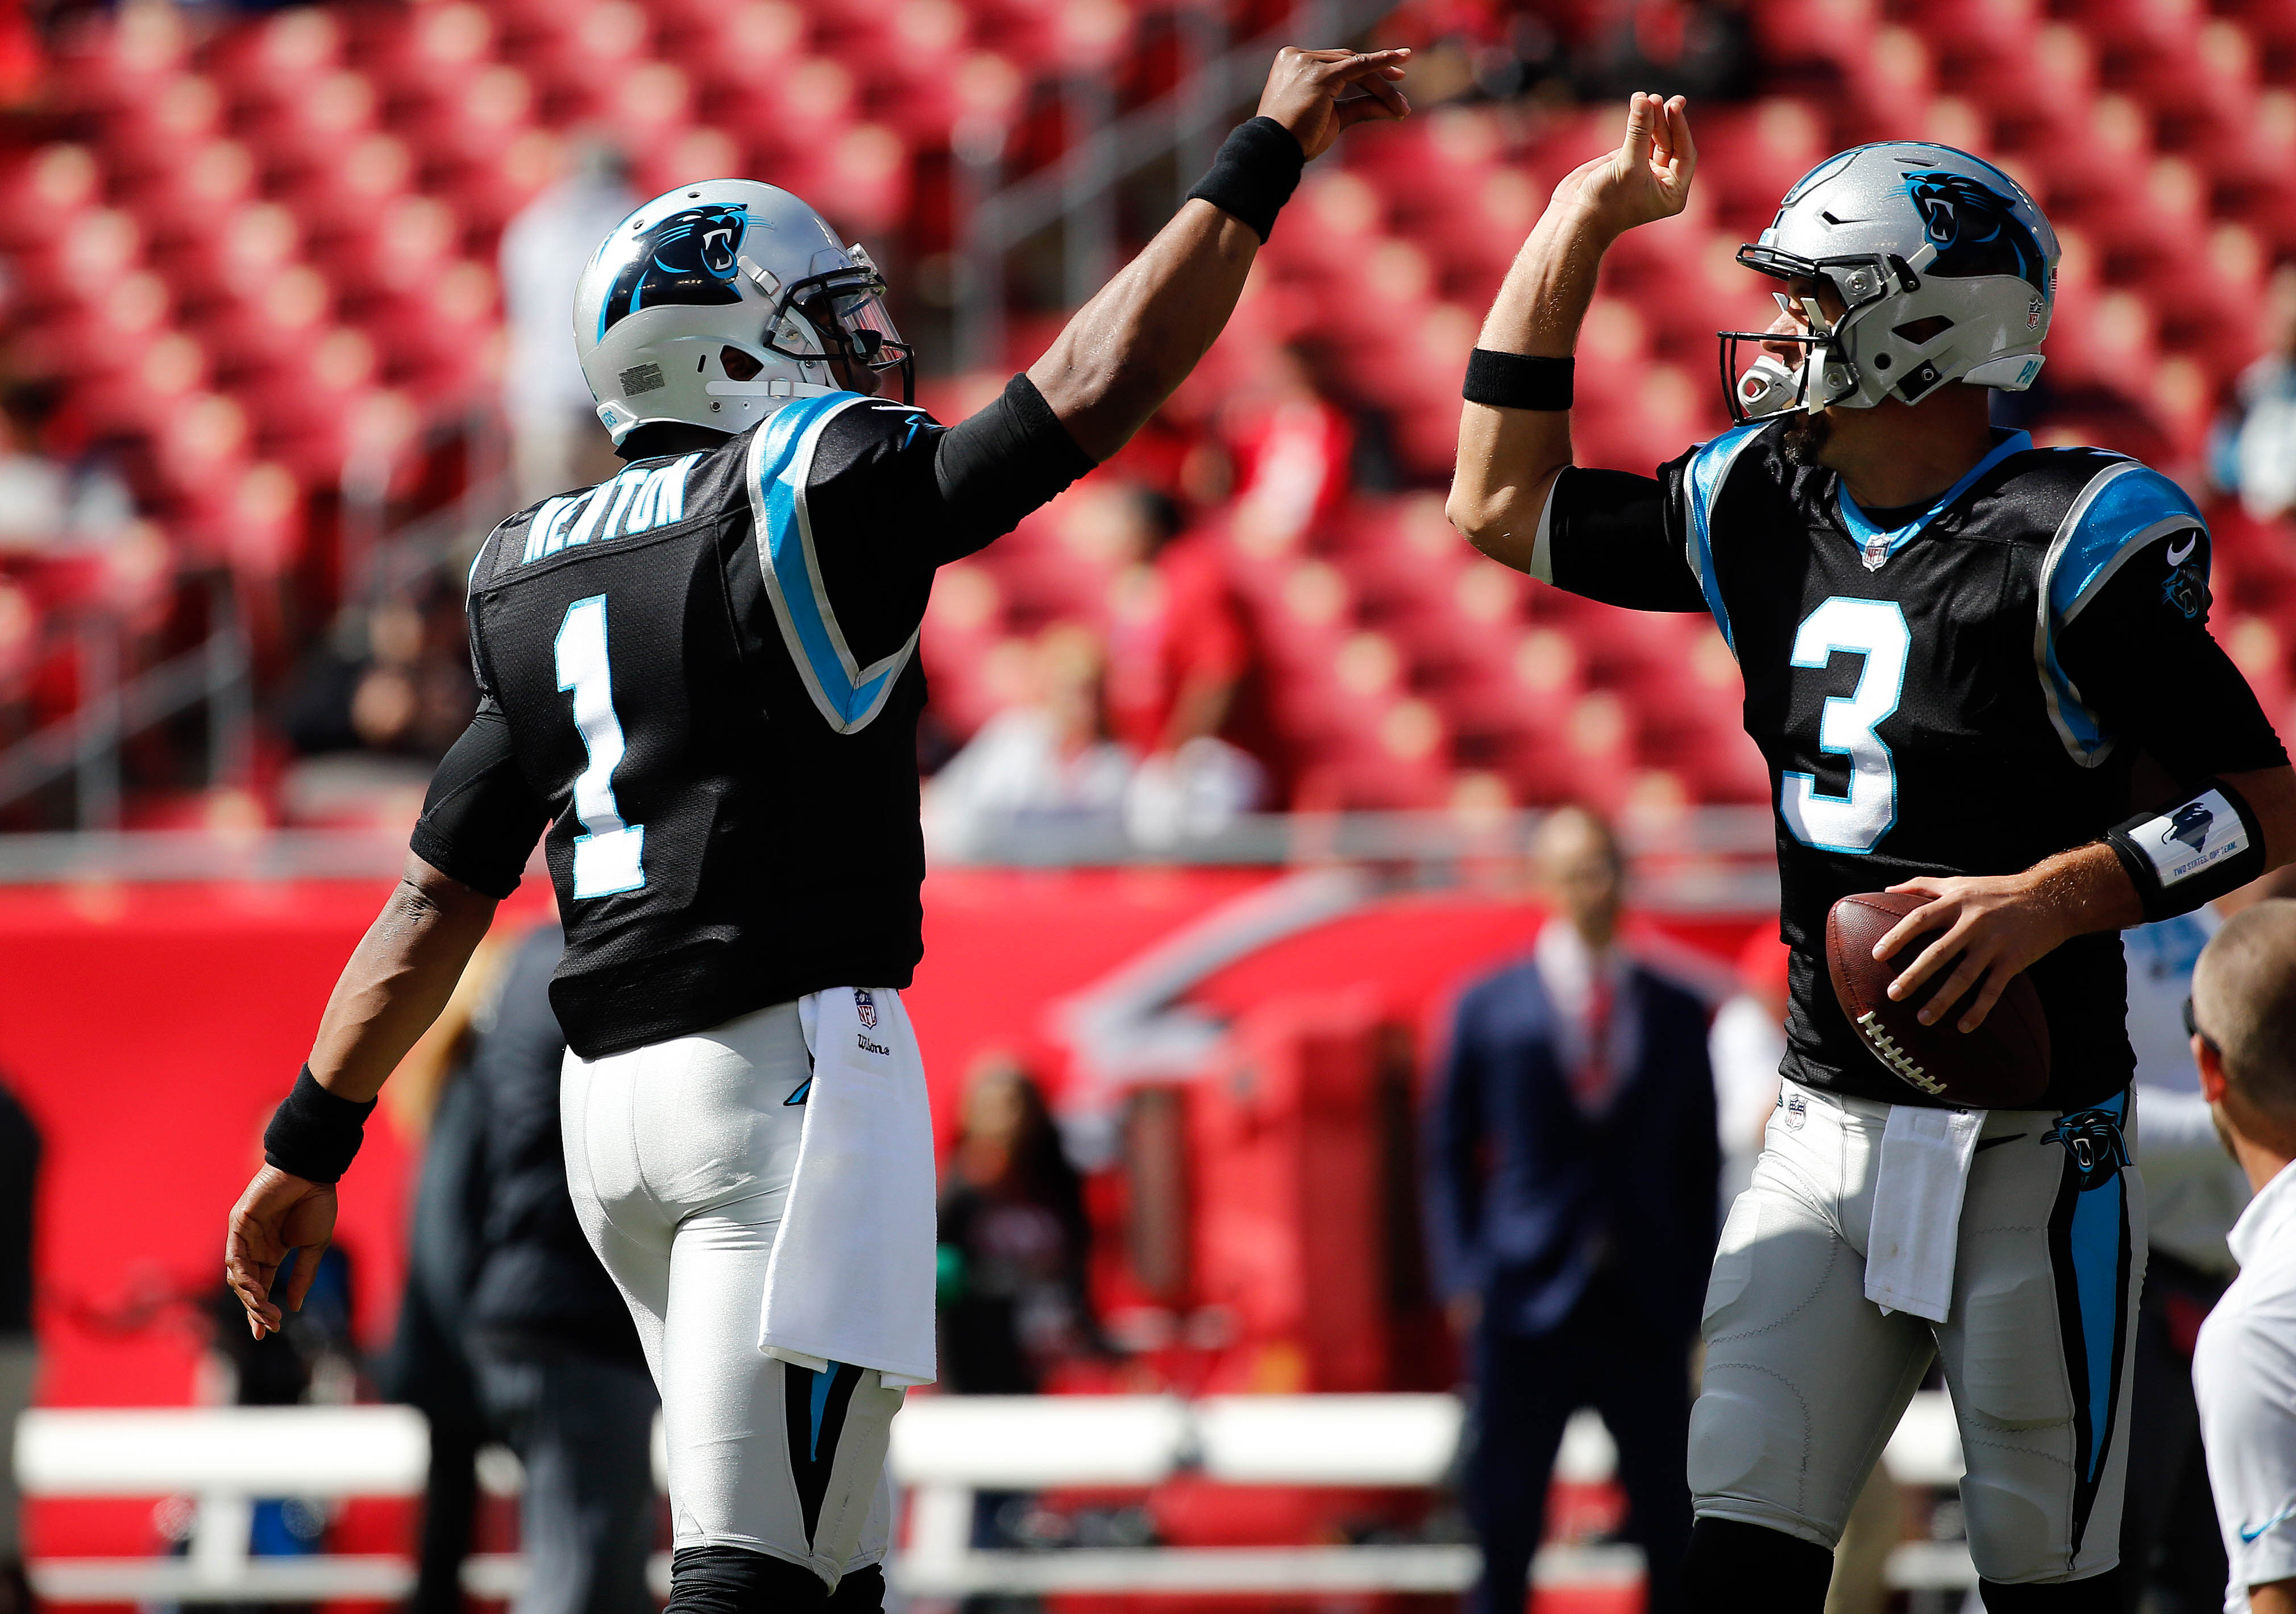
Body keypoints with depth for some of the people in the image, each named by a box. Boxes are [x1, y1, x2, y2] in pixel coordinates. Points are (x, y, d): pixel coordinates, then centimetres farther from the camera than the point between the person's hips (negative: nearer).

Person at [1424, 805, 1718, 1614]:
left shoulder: (1677, 1014, 9)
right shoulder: (1490, 1007, 4)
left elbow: (1700, 1161, 13)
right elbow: (1449, 1149, 6)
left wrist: (1696, 1293, 5)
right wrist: (1463, 1276, -4)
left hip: (1649, 1306, 2)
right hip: (1529, 1302, -2)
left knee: (1672, 1530, 1)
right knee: (1506, 1517, 1)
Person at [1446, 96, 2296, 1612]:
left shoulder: (2074, 541, -11)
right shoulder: (1766, 507, 9)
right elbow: (1507, 505, 19)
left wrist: (2051, 899, -23)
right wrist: (1576, 229, 15)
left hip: (2025, 1148, -6)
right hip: (1827, 1130, 6)